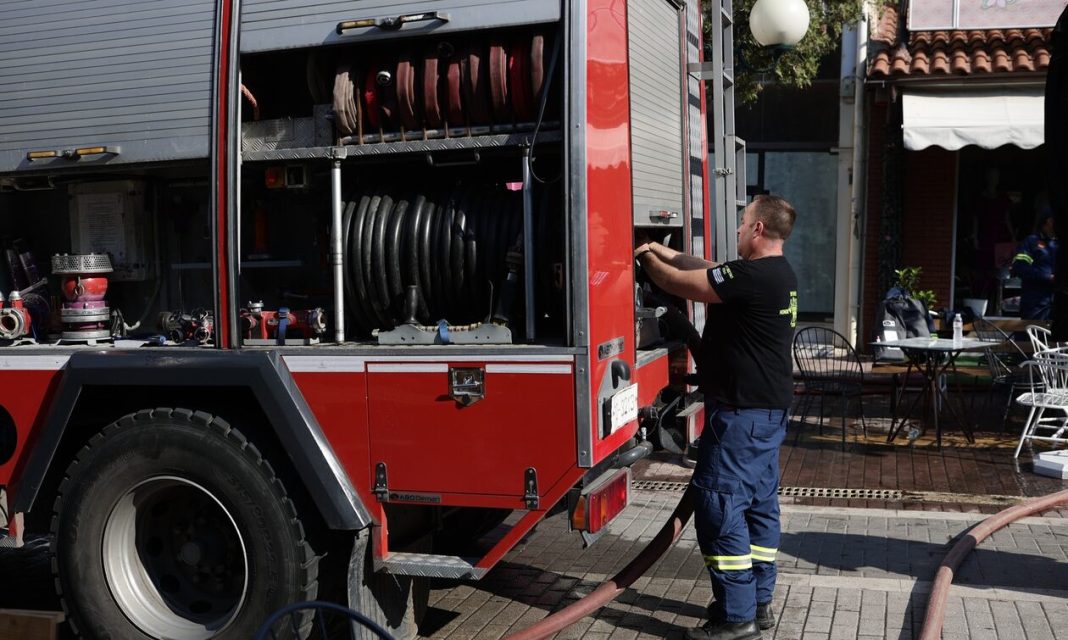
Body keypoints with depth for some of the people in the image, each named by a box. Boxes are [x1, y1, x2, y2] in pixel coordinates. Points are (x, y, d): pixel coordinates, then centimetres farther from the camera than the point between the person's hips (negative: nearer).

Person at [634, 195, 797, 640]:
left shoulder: (752, 276, -20)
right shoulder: (777, 274, 11)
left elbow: (680, 284, -14)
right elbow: (710, 270, 21)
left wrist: (646, 257, 3)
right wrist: (666, 252, 16)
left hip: (742, 411, -10)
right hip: (768, 408, 10)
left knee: (719, 505, -6)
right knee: (760, 503, 14)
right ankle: (758, 602, 23)